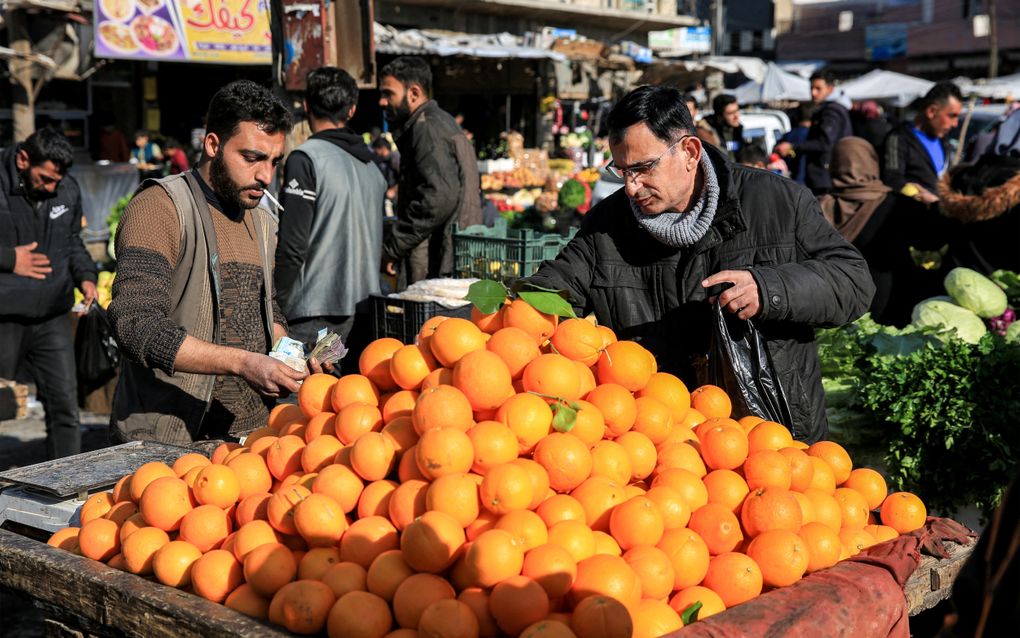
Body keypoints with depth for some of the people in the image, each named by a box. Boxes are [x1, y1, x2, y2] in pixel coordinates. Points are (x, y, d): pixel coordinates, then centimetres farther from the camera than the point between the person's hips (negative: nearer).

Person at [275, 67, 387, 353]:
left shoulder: (306, 158, -9)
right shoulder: (372, 165, 13)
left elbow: (292, 245, -13)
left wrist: (276, 308, -5)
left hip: (316, 313, -7)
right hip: (365, 307, 7)